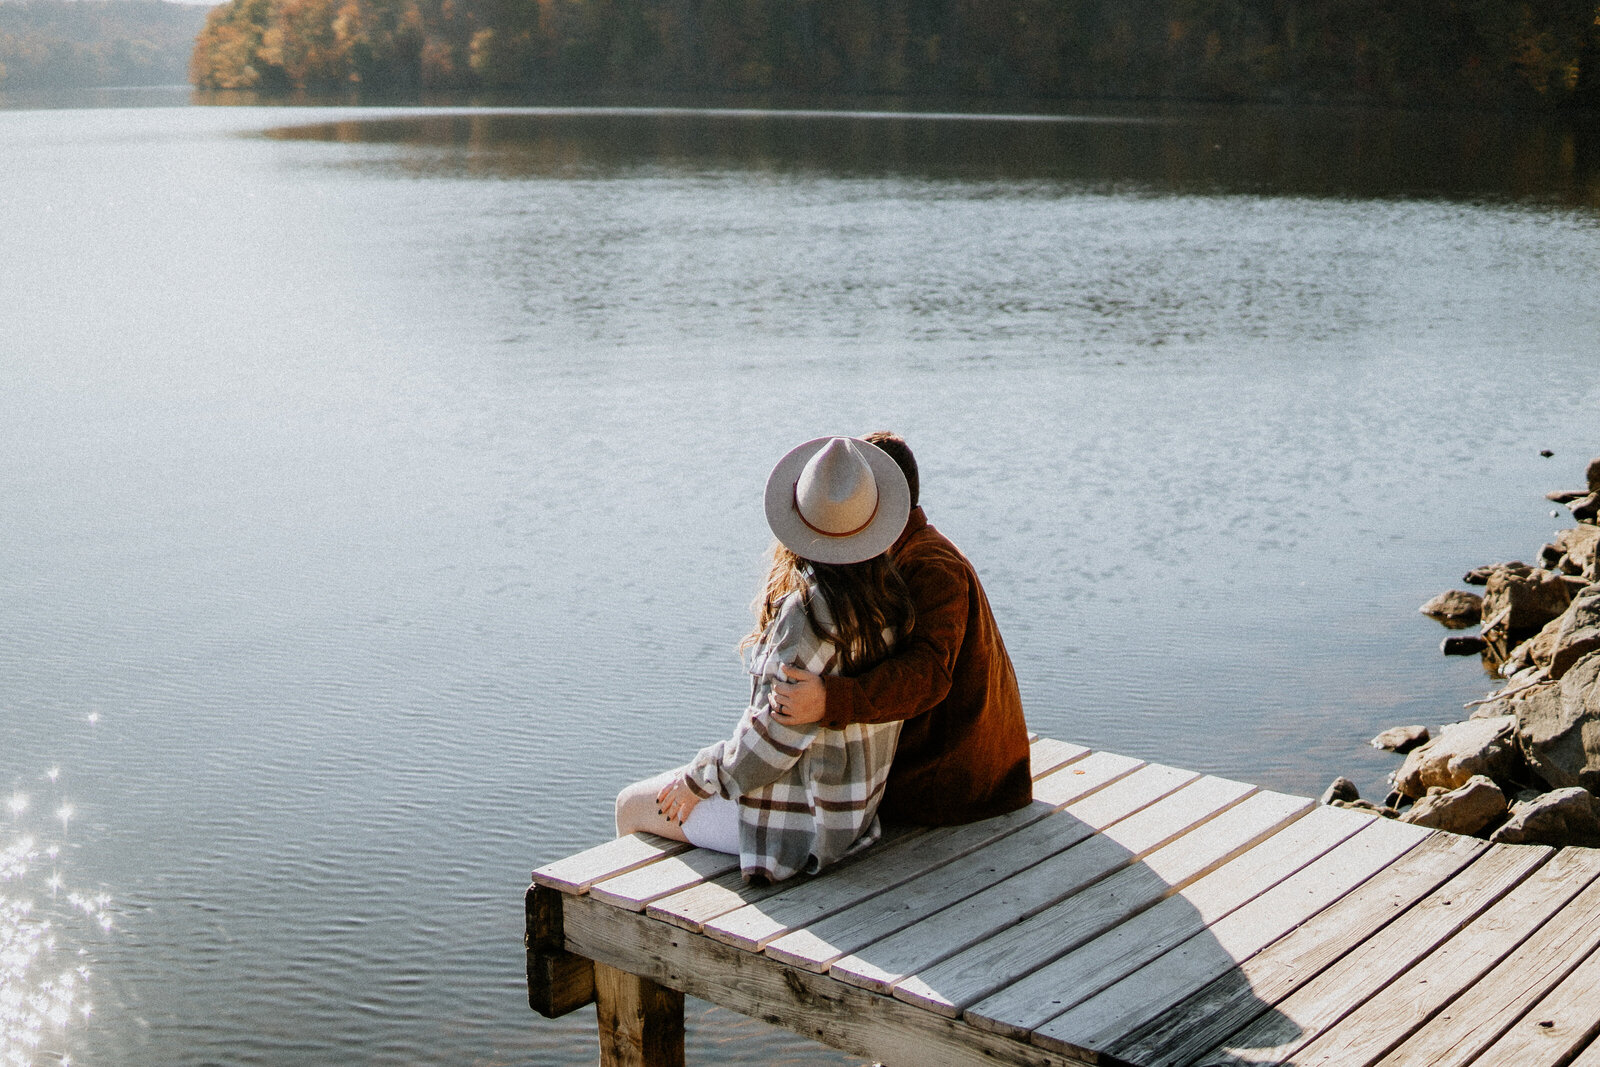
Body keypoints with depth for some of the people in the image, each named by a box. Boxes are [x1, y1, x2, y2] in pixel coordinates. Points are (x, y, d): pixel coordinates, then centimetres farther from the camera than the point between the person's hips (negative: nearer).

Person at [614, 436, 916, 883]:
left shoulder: (810, 609, -29)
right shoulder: (889, 594, -5)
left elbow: (779, 731, -25)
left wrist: (700, 780, -9)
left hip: (802, 813, -8)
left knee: (632, 805, 12)